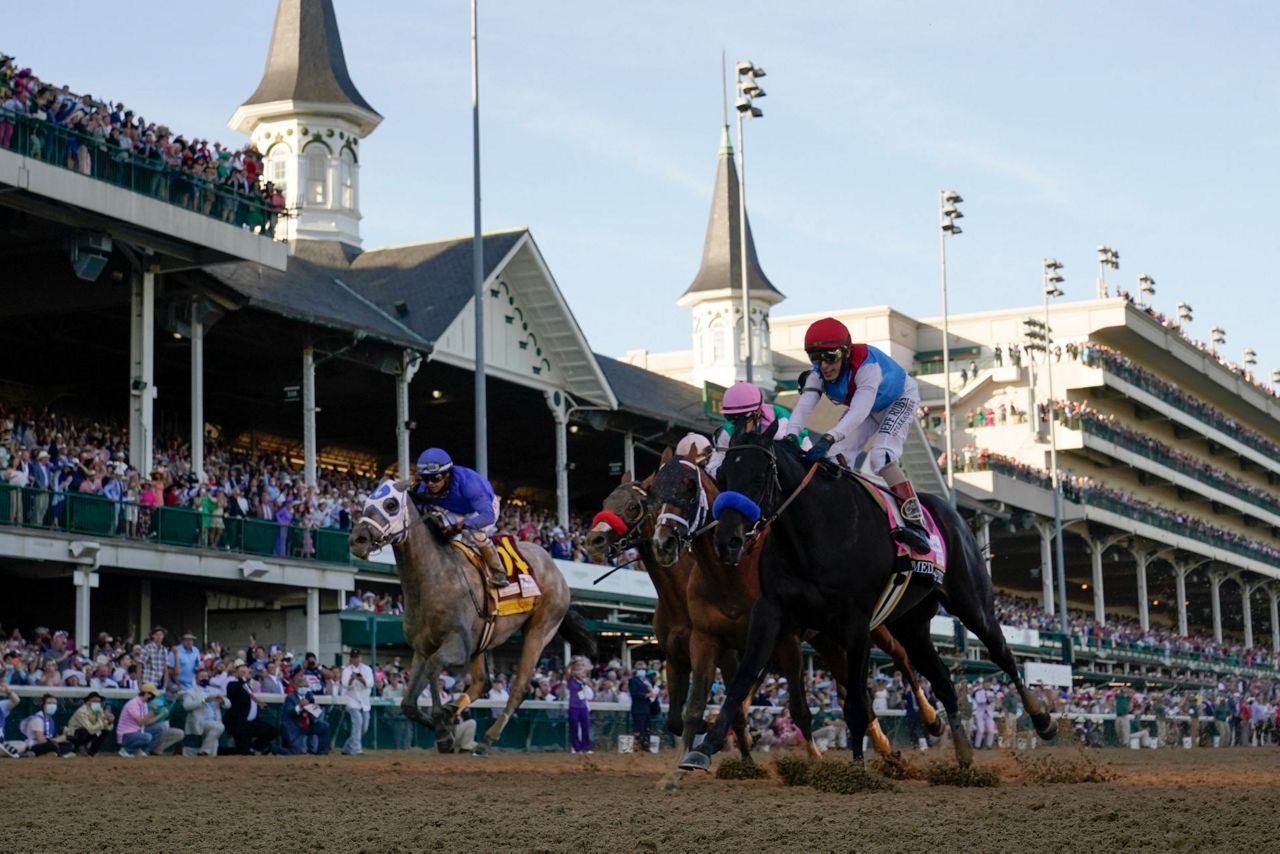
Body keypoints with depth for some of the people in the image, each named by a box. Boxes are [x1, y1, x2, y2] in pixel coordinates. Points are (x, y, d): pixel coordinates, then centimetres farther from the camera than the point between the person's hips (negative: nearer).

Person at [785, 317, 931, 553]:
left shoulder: (866, 365, -41)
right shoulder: (818, 375, -22)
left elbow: (859, 412, -54)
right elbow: (804, 407, -36)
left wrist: (828, 439, -68)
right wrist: (790, 437, -57)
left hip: (900, 401, -7)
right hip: (865, 407, 7)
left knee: (881, 457, -28)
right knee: (834, 456, -8)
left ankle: (916, 523, -30)